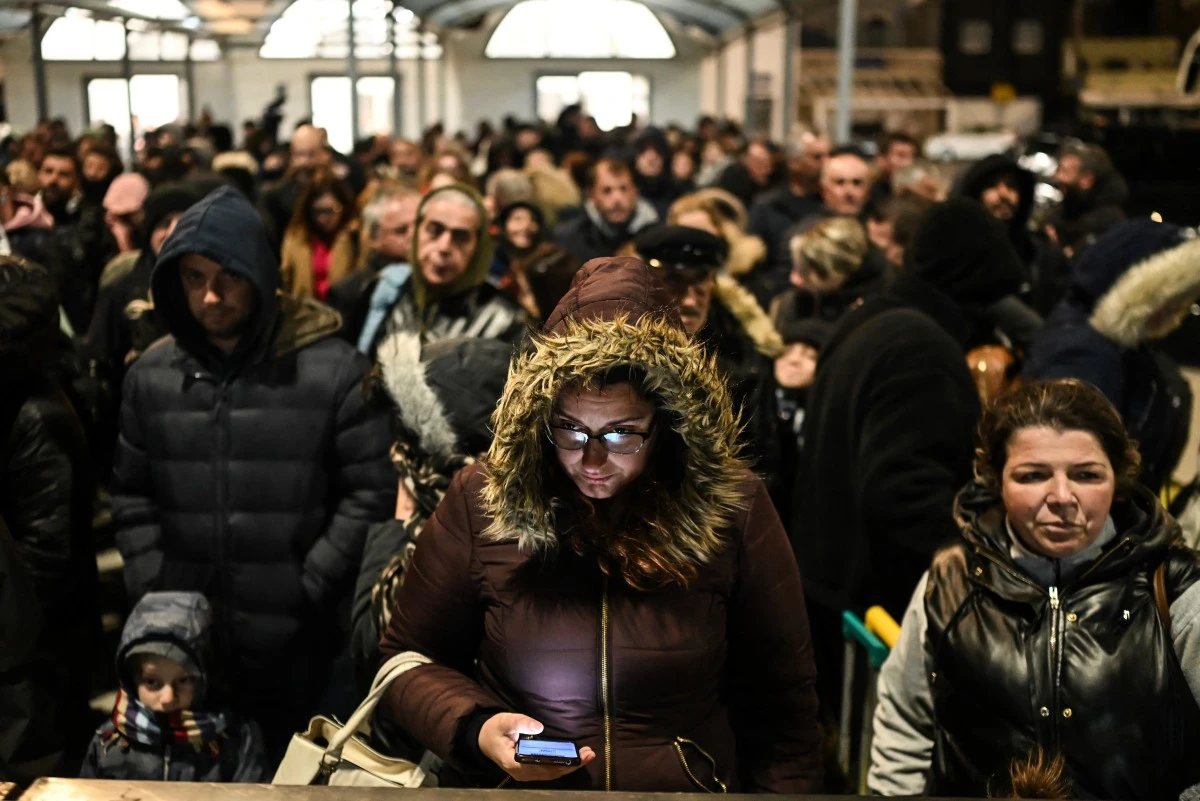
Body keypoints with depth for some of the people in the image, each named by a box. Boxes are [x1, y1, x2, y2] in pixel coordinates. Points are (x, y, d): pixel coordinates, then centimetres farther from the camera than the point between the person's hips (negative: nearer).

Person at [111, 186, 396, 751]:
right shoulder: (150, 375, 4)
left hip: (298, 648, -3)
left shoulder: (333, 371, -8)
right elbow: (132, 496, 11)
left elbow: (369, 494, -7)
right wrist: (152, 589, 1)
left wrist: (308, 593, -12)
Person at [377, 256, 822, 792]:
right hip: (513, 787, 1)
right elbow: (407, 661, 5)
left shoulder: (732, 509, -6)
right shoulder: (480, 501, -5)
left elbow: (781, 701, 2)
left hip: (696, 787, 0)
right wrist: (475, 730, -11)